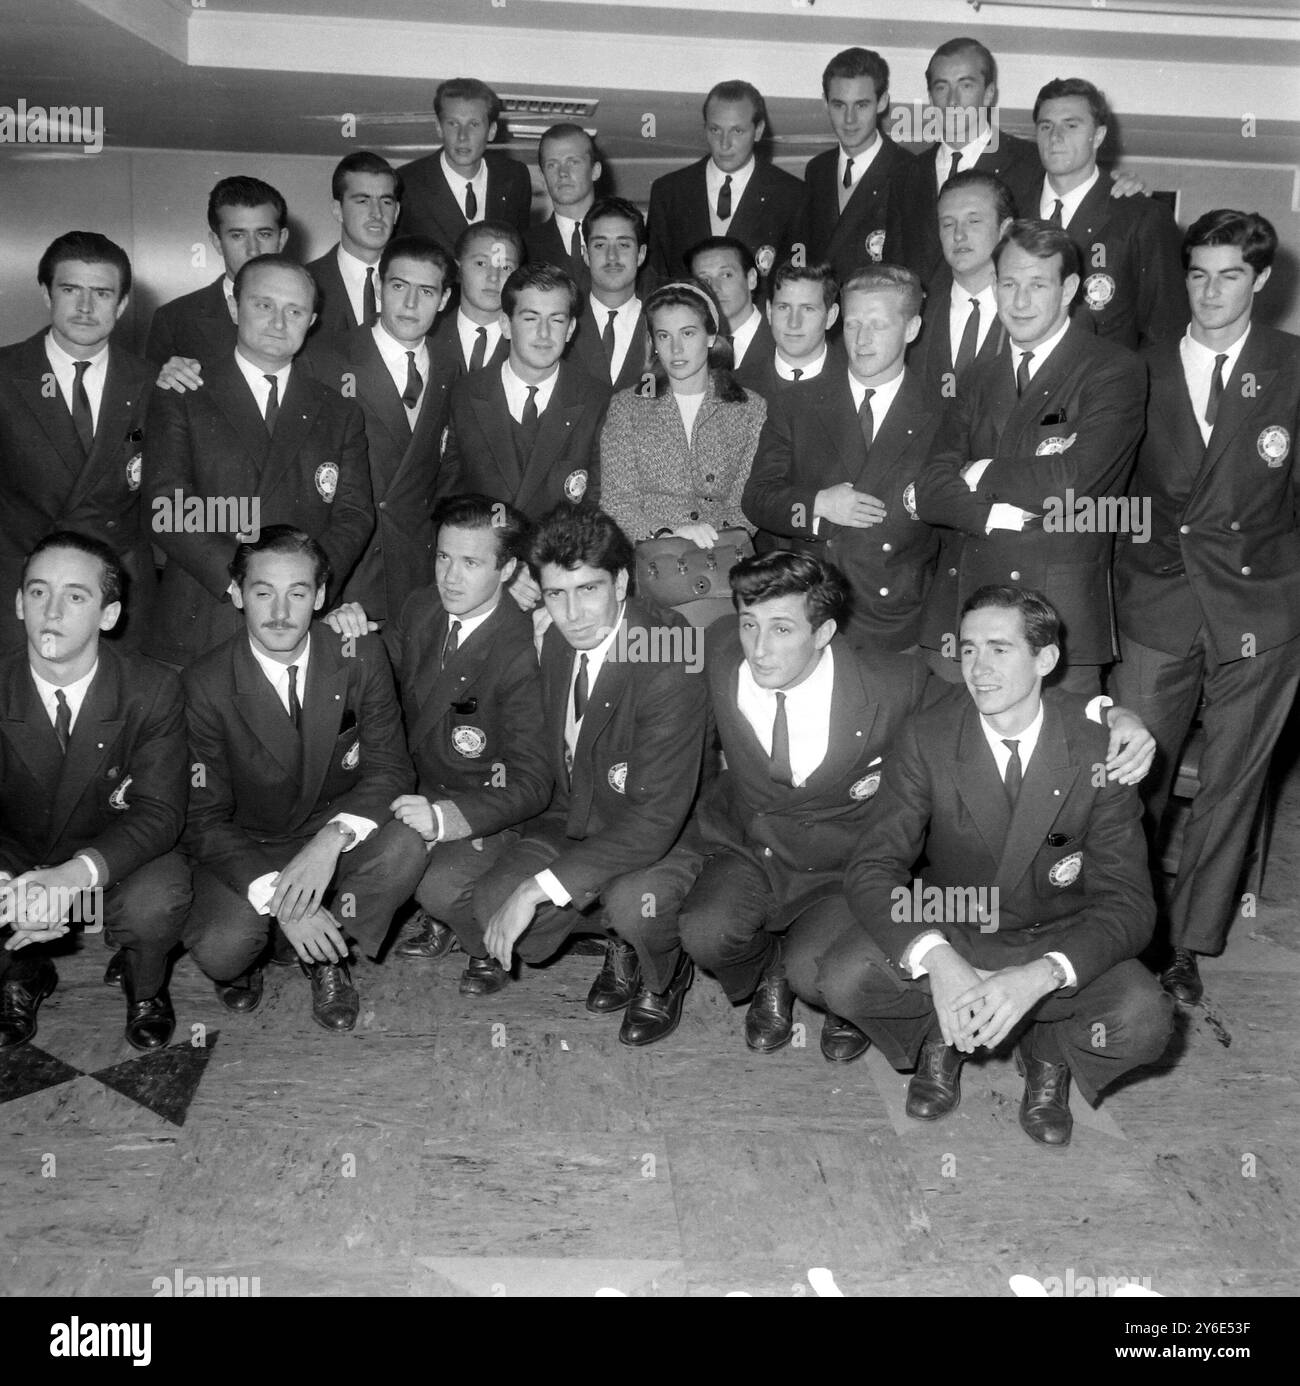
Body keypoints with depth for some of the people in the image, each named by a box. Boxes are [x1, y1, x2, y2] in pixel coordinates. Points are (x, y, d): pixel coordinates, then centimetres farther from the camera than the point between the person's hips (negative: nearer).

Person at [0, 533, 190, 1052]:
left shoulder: (153, 690, -17)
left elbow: (158, 811, -19)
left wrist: (79, 874, -39)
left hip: (114, 864, -2)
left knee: (157, 901, -34)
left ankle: (143, 981, 5)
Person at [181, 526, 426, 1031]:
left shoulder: (359, 656, -12)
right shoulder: (207, 685, -16)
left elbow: (390, 767, -11)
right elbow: (205, 817, -14)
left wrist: (330, 841, -32)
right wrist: (277, 898, -29)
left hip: (334, 839, 2)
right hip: (247, 848, -1)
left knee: (404, 847, -29)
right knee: (218, 951, -28)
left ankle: (325, 954, 0)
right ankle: (244, 956, 13)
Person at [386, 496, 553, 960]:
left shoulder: (523, 652, -23)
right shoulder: (422, 607, -3)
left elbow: (531, 785, -25)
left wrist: (445, 816, -38)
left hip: (486, 809, -6)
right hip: (421, 790, 7)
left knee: (440, 888, -28)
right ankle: (430, 917, 12)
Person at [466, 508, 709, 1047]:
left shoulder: (670, 665, -28)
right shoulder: (557, 641, -3)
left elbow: (656, 818, -31)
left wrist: (539, 887, -33)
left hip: (670, 839, -6)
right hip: (580, 820, 7)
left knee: (633, 902, -37)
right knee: (493, 904, -17)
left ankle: (664, 976, 1)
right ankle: (620, 940, 12)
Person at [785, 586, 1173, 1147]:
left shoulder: (1099, 749, -16)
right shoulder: (928, 738, -15)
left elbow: (1127, 903, -17)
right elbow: (874, 868, -18)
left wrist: (1040, 976, -37)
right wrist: (938, 963, -38)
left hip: (1057, 941, 0)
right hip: (944, 930, 0)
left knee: (1141, 1022, -29)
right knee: (837, 976, -27)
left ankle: (1049, 1052, 7)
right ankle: (937, 1034, 7)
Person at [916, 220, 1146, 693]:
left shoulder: (1115, 371, -1)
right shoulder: (981, 379, 15)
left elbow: (1071, 481, -16)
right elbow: (930, 490, 4)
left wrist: (978, 473, -2)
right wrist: (994, 515, -14)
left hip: (1060, 620, -4)